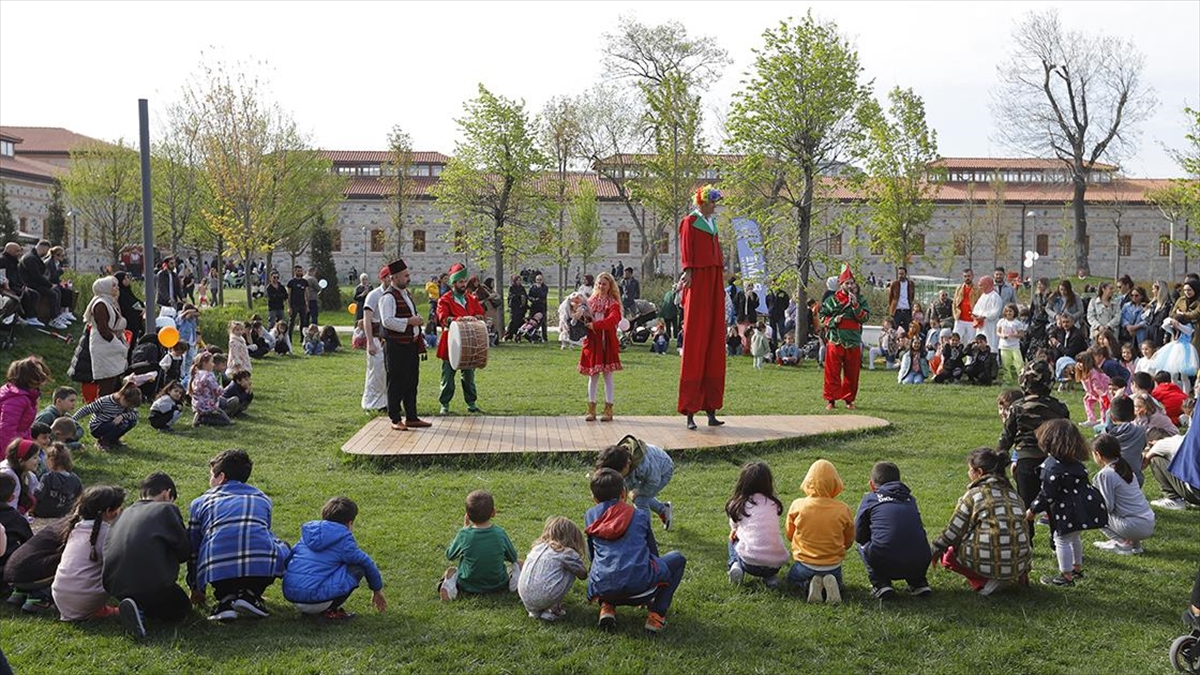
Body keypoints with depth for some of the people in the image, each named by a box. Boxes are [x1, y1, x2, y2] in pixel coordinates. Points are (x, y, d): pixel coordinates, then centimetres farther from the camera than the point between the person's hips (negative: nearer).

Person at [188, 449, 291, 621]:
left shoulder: (200, 503, 25)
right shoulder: (262, 499, 30)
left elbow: (193, 549, 32)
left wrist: (196, 588, 46)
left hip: (218, 568, 1)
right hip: (261, 564, 0)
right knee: (282, 548, 31)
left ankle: (225, 597, 10)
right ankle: (250, 593, 12)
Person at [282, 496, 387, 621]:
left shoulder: (307, 533, 17)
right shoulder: (343, 540, 0)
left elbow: (289, 555, 29)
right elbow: (367, 564, 9)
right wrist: (377, 591, 26)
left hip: (290, 595, 7)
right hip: (317, 599, -7)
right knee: (358, 567, 4)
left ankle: (307, 610, 15)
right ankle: (330, 610, -1)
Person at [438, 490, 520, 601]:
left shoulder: (464, 535, -20)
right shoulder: (500, 533, -17)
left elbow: (450, 556, -1)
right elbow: (513, 558, -2)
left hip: (469, 587, -1)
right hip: (497, 586, 1)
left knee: (451, 571, 28)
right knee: (518, 564, 25)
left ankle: (451, 583, -3)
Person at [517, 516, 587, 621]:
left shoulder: (538, 545, 16)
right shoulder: (567, 553, -1)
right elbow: (583, 574, 7)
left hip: (525, 600, 6)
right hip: (544, 599, -6)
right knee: (571, 573, 9)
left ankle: (536, 611, 18)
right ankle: (555, 609, 4)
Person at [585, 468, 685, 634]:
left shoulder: (591, 516, 15)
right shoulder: (640, 515, 14)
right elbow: (653, 551, 23)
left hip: (602, 588, 3)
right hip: (641, 586, -3)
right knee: (678, 559, 23)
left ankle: (607, 607, 14)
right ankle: (657, 613, 10)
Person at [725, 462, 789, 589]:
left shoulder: (738, 505, 2)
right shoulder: (774, 504, 8)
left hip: (750, 563, -2)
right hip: (776, 563, 2)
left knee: (734, 540, 30)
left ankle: (735, 565, 3)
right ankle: (770, 577, 13)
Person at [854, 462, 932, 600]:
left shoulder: (870, 499, 9)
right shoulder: (910, 498, 18)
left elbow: (859, 536, 13)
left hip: (885, 564, -4)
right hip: (919, 564, 4)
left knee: (863, 545, 26)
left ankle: (880, 584, 9)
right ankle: (918, 583, 19)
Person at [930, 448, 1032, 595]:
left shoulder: (973, 495, -1)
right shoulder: (1014, 495, 14)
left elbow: (953, 532, 3)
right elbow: (1024, 531, 17)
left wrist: (936, 549, 20)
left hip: (989, 563, -5)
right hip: (1019, 564, 5)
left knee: (947, 554, 18)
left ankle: (984, 583, 0)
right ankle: (1016, 575, 10)